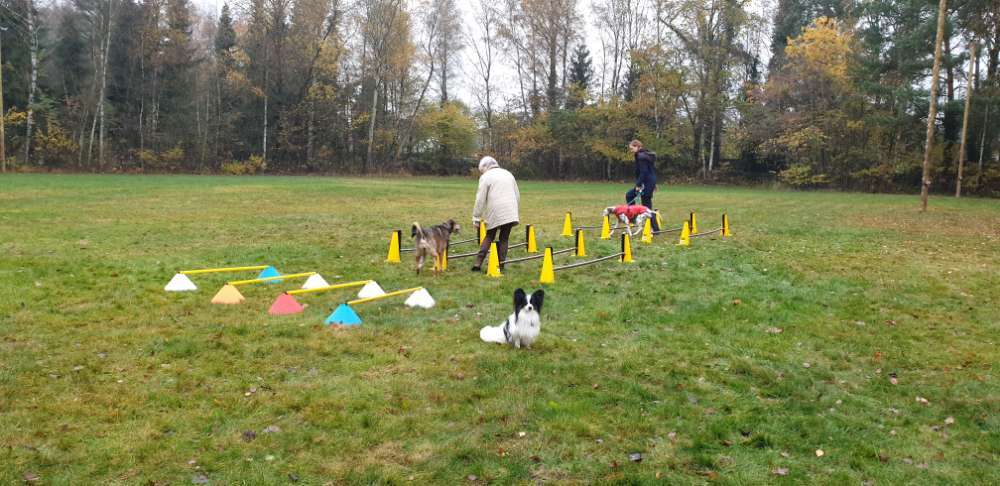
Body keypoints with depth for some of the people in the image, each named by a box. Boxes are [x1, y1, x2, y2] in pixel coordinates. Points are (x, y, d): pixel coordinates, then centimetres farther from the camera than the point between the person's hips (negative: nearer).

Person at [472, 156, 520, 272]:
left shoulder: (485, 177, 2)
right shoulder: (508, 174, 18)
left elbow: (480, 200, -4)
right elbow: (518, 196, 20)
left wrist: (476, 218, 0)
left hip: (494, 214, -3)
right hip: (510, 213, 3)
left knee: (489, 237, 10)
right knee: (504, 239, 10)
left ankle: (478, 263, 3)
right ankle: (501, 265, 7)